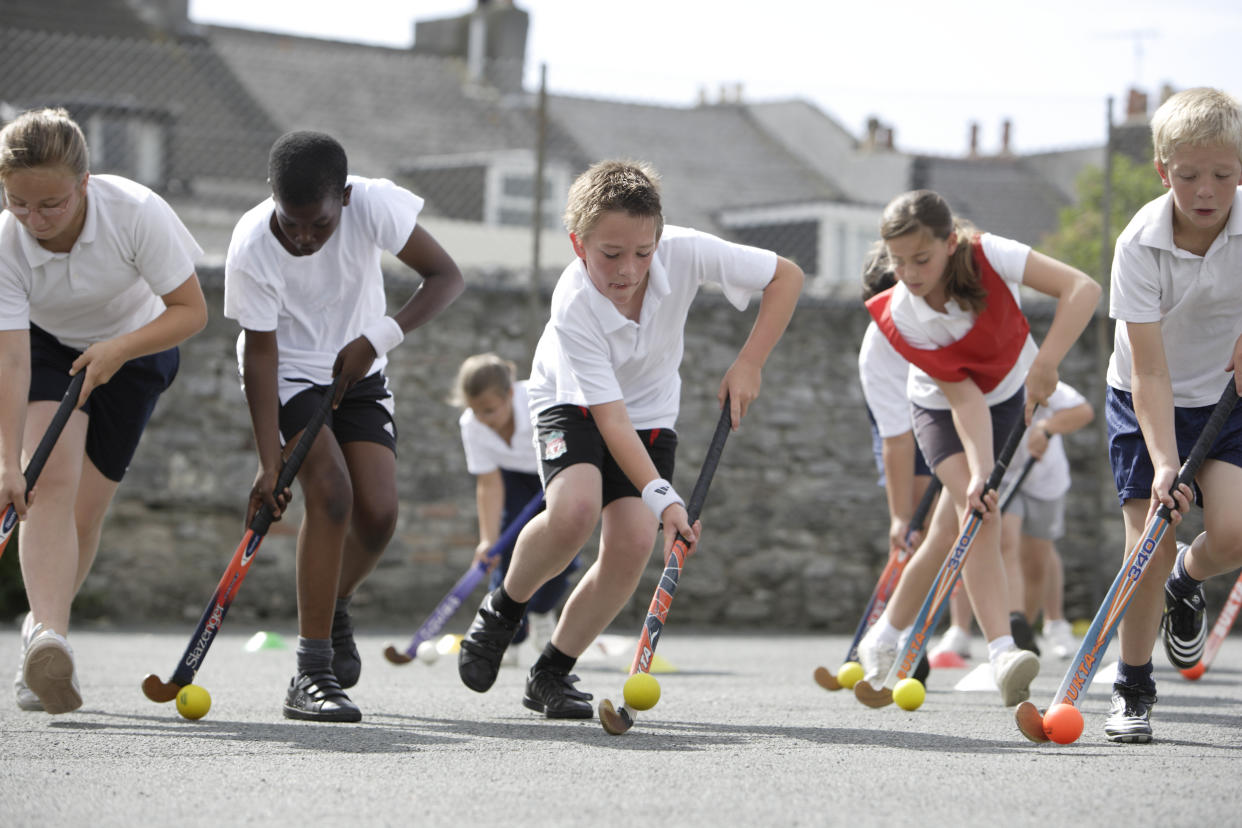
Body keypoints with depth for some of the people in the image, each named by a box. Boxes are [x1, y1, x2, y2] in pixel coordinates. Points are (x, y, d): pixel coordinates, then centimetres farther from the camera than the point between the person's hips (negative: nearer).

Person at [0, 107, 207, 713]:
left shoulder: (137, 213, -31)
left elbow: (191, 310, -21)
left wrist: (118, 349, -34)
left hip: (135, 349, 0)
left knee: (84, 509, -4)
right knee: (53, 477, -24)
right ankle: (50, 636, -37)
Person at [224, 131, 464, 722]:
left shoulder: (374, 204, -24)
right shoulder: (252, 248, -27)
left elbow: (445, 277, -16)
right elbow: (261, 354, -21)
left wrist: (378, 337, -28)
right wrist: (269, 463, -25)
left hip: (356, 371, 3)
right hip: (287, 375, -3)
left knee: (378, 513, -11)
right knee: (330, 489, -24)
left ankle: (334, 606, 23)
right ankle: (312, 677, -22)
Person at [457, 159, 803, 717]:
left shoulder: (684, 253, -27)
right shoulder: (574, 308, -34)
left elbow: (786, 276, -15)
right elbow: (610, 420, -35)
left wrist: (748, 364, -22)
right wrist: (662, 497, -45)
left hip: (651, 412, 3)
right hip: (574, 405, -3)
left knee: (633, 542, -17)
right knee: (574, 510, -32)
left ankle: (551, 674, 1)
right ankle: (503, 609, -1)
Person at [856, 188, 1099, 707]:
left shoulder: (988, 256, -30)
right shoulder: (900, 318, -28)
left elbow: (1082, 289, -37)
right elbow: (963, 397, -29)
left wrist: (1045, 363, -44)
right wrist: (977, 473, -40)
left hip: (1012, 395, 2)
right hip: (943, 408, -2)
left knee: (952, 530, 3)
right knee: (976, 514, -26)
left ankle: (883, 642, 22)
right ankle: (1002, 653, -35)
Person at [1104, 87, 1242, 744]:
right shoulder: (1139, 245, -24)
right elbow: (1149, 369, -26)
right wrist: (1163, 463, -33)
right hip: (1147, 401, -2)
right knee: (1151, 543, -10)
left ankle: (1187, 580, 21)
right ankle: (1132, 689, 8)